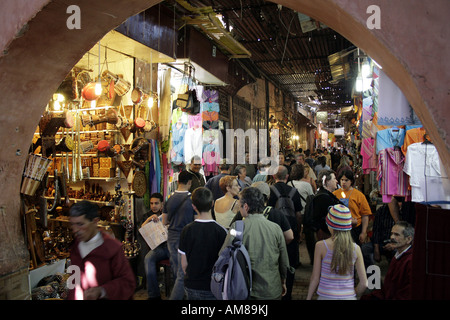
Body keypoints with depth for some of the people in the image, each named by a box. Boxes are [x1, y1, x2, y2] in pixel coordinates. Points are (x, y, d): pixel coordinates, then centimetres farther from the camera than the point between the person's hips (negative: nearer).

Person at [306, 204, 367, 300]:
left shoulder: (321, 246, -8)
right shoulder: (356, 248, -1)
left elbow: (315, 279, -2)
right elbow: (364, 284, 1)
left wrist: (308, 297, 9)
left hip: (326, 296, -2)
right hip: (349, 297, 3)